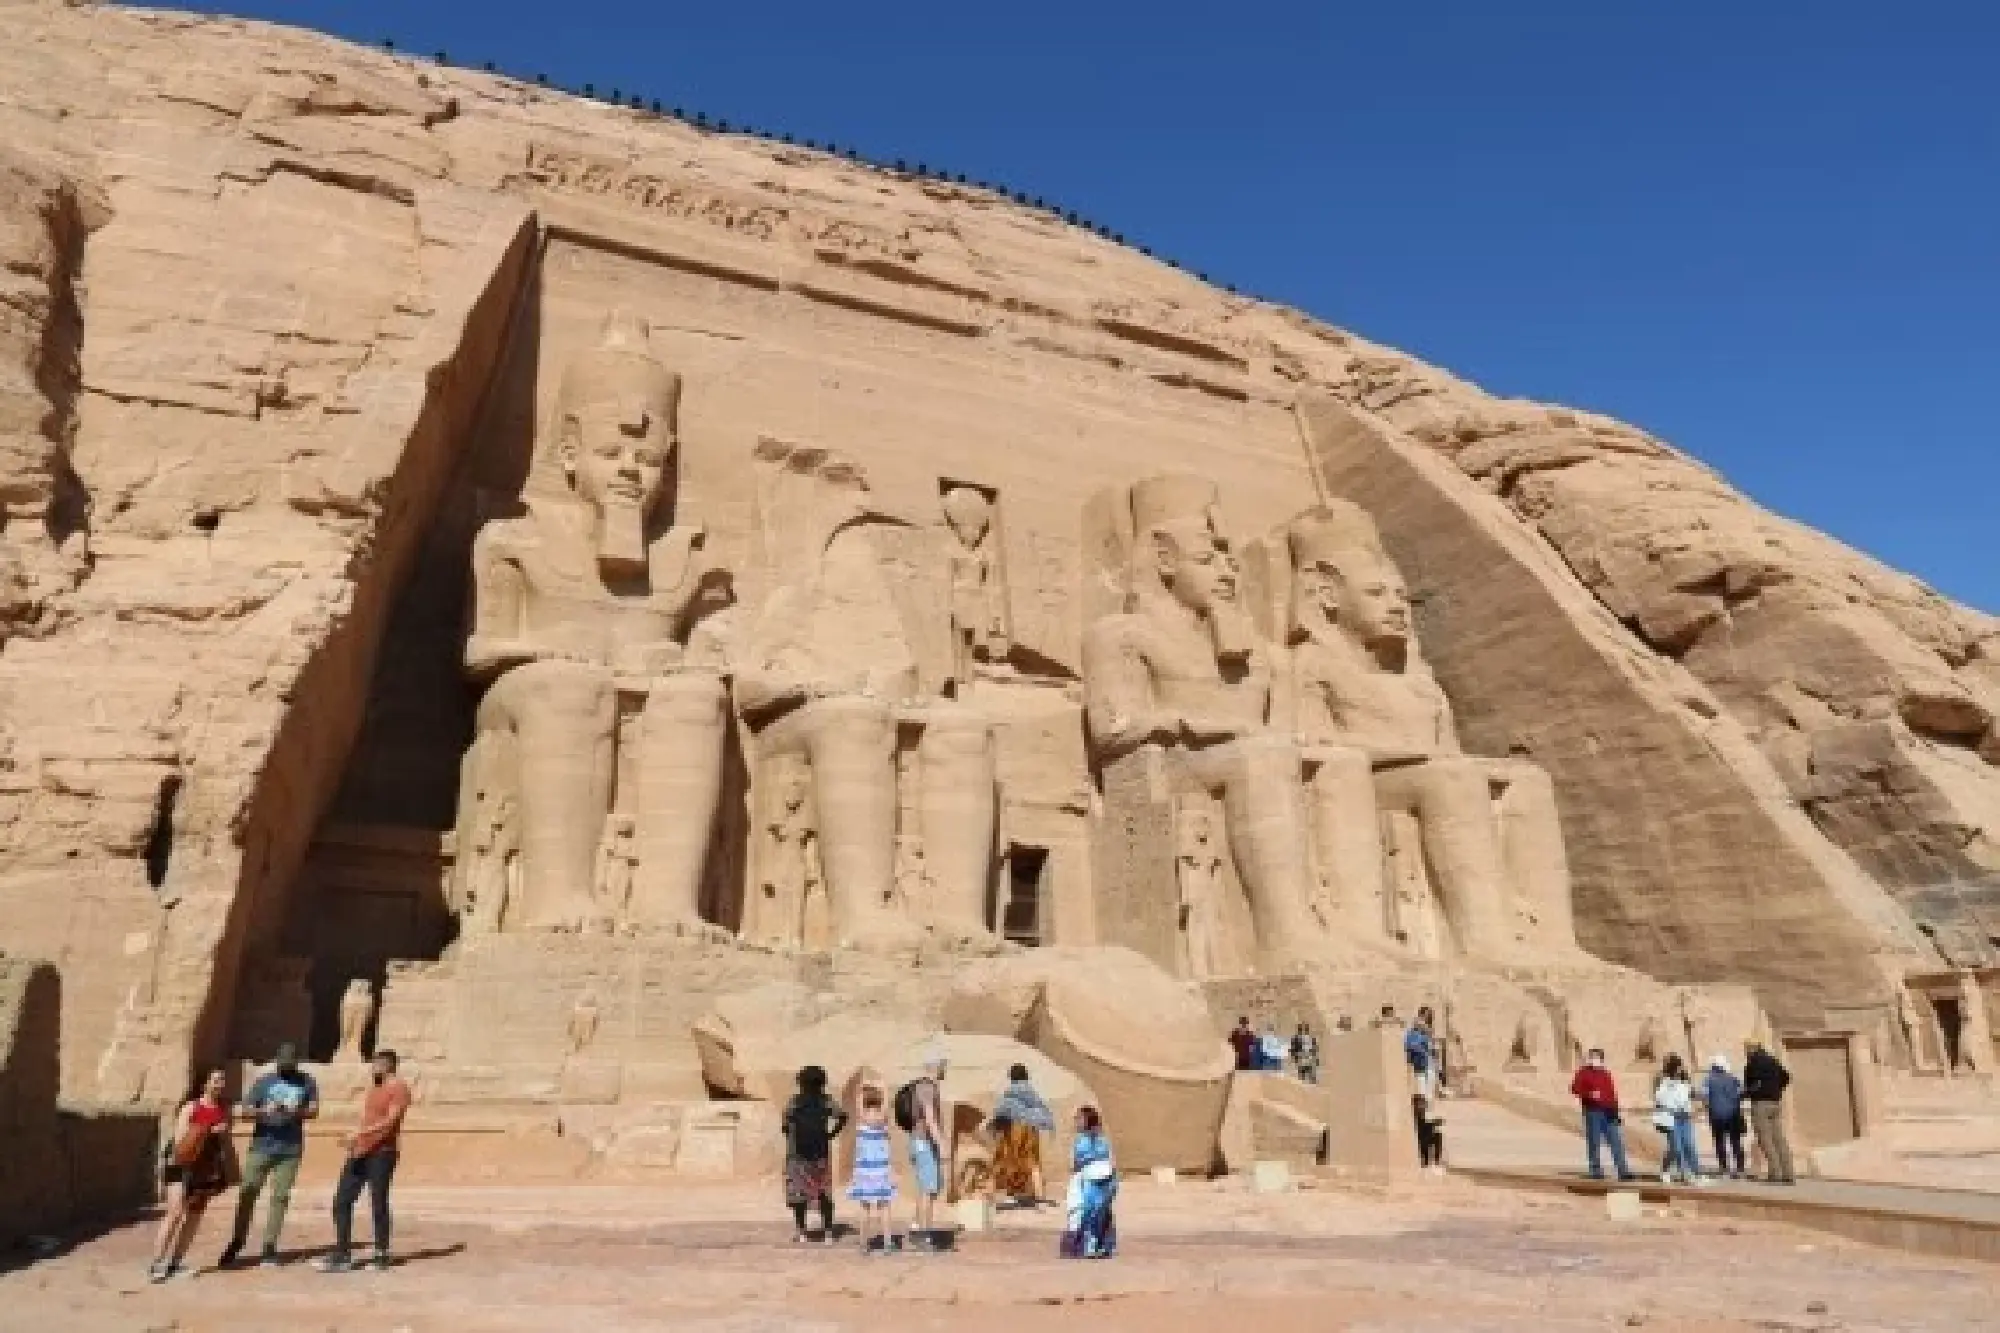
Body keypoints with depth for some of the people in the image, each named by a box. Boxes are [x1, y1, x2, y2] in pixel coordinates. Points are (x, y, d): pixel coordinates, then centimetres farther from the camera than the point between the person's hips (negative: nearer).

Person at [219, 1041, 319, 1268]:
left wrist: (297, 1112, -18)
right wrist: (264, 1111, -22)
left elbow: (314, 1109, 3)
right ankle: (236, 1243, 15)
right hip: (261, 1146, 0)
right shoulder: (263, 1081, 0)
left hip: (290, 1150, 1)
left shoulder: (306, 1082, 4)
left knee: (280, 1196, 1)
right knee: (247, 1193, 0)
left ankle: (269, 1247, 8)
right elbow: (244, 1111, -2)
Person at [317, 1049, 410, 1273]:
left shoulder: (399, 1089, -5)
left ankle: (382, 1254, 7)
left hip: (382, 1153, -8)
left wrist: (359, 1133, -23)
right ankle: (342, 1255, 8)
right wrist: (353, 1140, 12)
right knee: (341, 1201, 3)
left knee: (378, 1204, -4)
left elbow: (390, 1121, -16)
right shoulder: (373, 1090, 22)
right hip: (360, 1152, 9)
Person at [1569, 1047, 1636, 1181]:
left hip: (1608, 1113, 4)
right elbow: (1574, 1089, -7)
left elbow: (1613, 1094, 18)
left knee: (1617, 1142, 2)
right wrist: (1589, 1095, -21)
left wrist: (1615, 1112, 12)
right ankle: (1596, 1171, 8)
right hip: (1593, 1111, -4)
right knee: (1594, 1142, 0)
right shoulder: (1584, 1073, 0)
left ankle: (1623, 1171, 5)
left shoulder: (1607, 1074, 15)